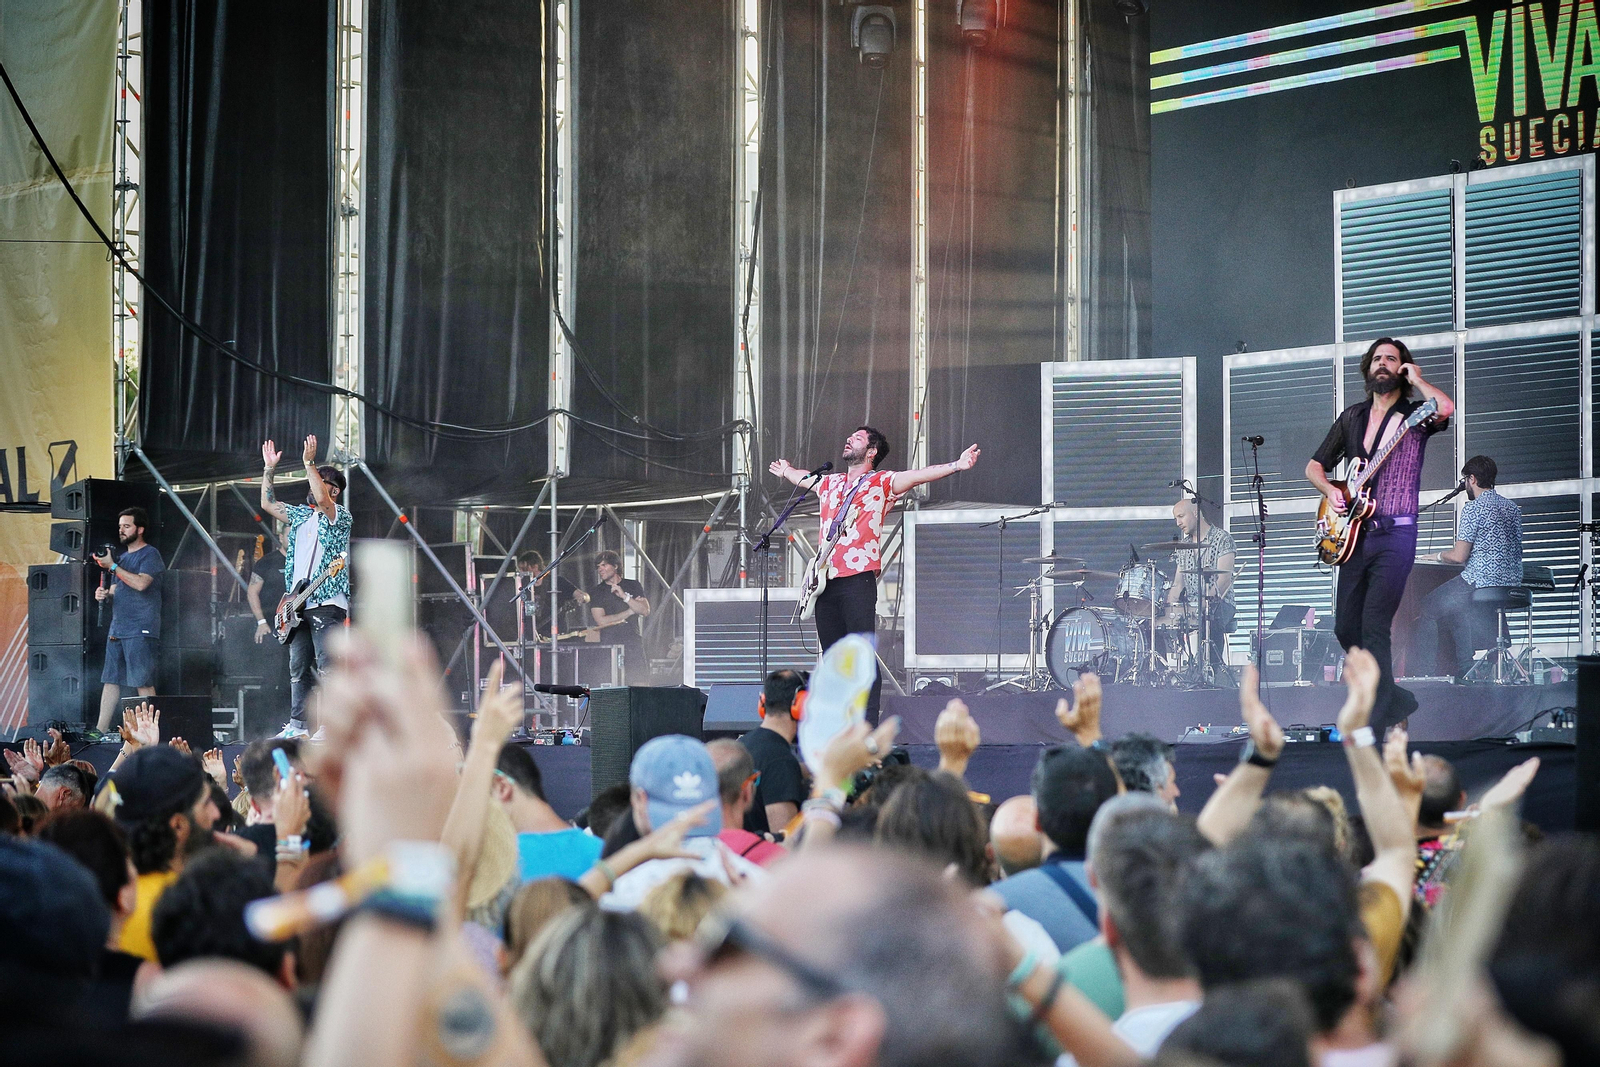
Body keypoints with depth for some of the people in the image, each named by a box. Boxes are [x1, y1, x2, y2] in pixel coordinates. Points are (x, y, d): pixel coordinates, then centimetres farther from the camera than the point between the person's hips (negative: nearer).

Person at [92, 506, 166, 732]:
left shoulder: (150, 555, -4)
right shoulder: (123, 557, 21)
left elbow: (141, 583, -20)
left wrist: (112, 567, -15)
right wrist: (105, 593, 4)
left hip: (141, 631, -8)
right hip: (117, 629, 8)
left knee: (143, 682, -9)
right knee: (110, 680, 6)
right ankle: (100, 730, 7)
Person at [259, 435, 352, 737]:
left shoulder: (340, 516, -5)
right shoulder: (301, 514, 19)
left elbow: (322, 500, -25)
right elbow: (268, 503, 25)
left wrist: (309, 463, -25)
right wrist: (269, 469, 17)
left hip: (327, 603, -8)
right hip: (299, 605, 8)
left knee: (327, 667, -12)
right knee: (298, 666, 9)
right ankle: (298, 724, 13)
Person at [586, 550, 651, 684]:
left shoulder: (633, 586, 11)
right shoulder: (596, 591, 7)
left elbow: (645, 611, 0)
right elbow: (601, 621, -4)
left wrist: (624, 596, -11)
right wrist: (630, 612, -2)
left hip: (633, 643, 1)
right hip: (609, 645, -1)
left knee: (641, 687, -7)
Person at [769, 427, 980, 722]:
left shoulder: (881, 483, 2)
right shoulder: (830, 484, 21)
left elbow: (917, 476, -12)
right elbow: (802, 477, 43)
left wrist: (956, 465, -25)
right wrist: (786, 470, 63)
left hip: (857, 582, -6)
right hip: (827, 583, 6)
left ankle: (868, 728, -12)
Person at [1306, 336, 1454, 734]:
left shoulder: (1414, 416, -1)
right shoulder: (1352, 417, 16)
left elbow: (1446, 409, -25)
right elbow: (1314, 466, 21)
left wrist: (1416, 379, -9)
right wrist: (1330, 490, 0)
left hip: (1394, 536, -6)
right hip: (1354, 536, 6)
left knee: (1373, 627, -15)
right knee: (1346, 629, 7)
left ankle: (1376, 720, -11)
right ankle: (1396, 699, 23)